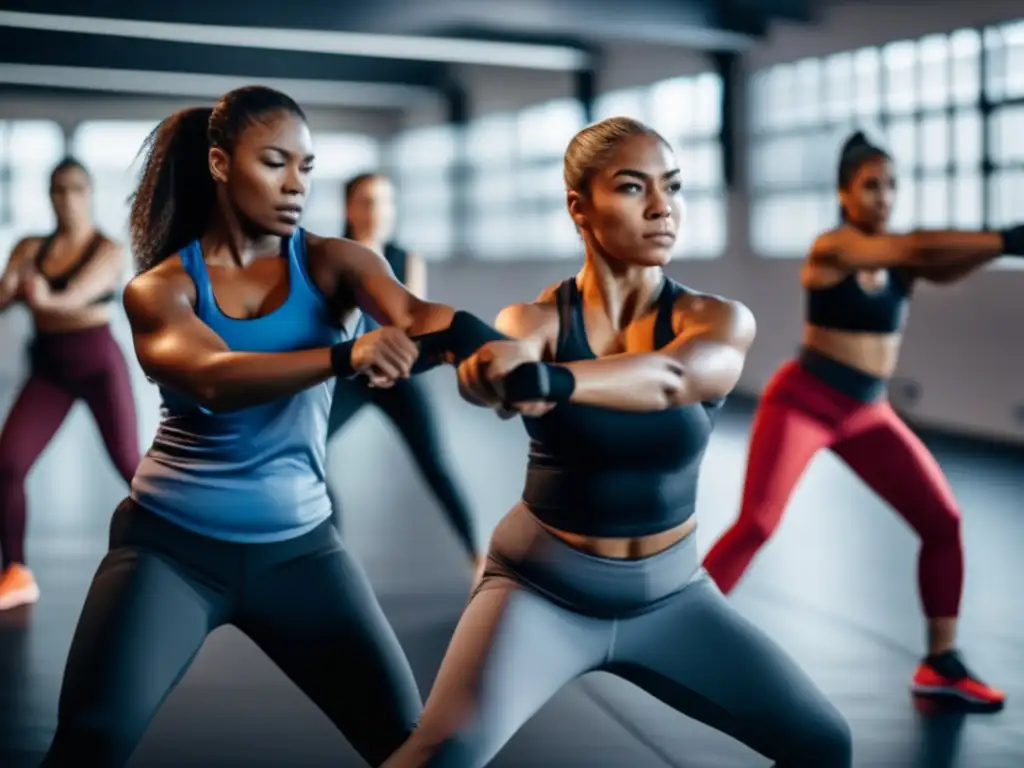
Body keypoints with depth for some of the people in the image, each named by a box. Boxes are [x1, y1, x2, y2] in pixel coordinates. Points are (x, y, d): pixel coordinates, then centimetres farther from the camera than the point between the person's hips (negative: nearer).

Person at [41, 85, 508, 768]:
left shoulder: (333, 263, -3)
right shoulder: (160, 287, -6)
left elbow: (417, 316, -23)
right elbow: (215, 379, -27)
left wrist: (476, 341, -47)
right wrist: (346, 356, -45)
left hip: (297, 544, 2)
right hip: (171, 542, -1)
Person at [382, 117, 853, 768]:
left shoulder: (720, 321, -12)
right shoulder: (538, 320, -12)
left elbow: (671, 378, -35)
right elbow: (484, 375, -36)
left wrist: (546, 379, -54)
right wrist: (494, 374, -61)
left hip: (669, 593, 2)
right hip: (542, 586, -2)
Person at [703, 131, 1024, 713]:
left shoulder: (900, 259, 2)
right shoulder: (831, 248, -15)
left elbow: (944, 267, -21)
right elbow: (920, 249, -29)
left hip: (867, 413, 6)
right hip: (803, 401, -6)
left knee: (945, 521, 1)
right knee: (757, 524, -17)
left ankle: (942, 663, 11)